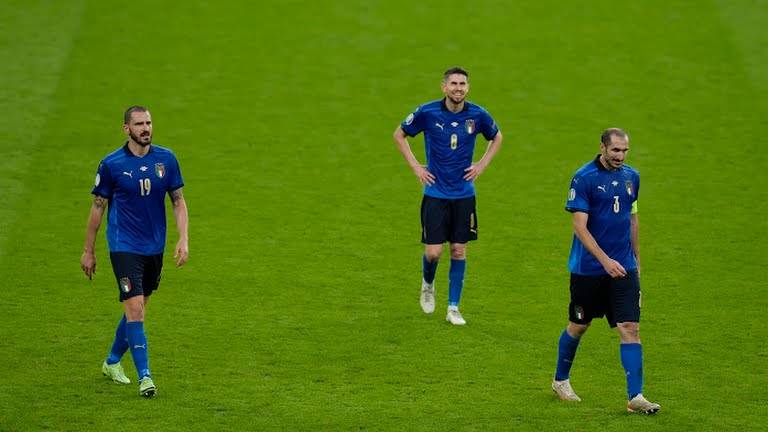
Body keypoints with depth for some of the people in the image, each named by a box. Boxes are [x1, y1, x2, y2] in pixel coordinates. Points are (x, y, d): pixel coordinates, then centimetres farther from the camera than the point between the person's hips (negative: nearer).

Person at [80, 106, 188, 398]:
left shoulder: (166, 159, 1)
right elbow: (98, 207, 1)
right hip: (124, 247, -4)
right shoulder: (111, 164, -7)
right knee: (135, 308, -14)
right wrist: (89, 251, 3)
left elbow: (178, 201, 7)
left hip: (155, 247, 4)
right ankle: (144, 376, -13)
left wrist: (183, 239, -5)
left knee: (138, 309, 14)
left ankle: (113, 362, 34)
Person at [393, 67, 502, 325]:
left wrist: (482, 166, 5)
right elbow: (399, 134, 6)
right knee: (434, 252, -6)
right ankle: (428, 284, 28)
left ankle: (453, 308, 13)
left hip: (464, 194, 2)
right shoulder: (427, 112, -10)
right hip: (435, 194, -2)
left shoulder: (477, 115, -4)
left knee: (459, 251, 3)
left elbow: (496, 138, 17)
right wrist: (415, 166, -1)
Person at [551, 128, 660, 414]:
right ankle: (561, 380, 34)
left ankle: (635, 396, -8)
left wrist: (636, 259, 20)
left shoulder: (631, 176, 6)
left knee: (630, 328, -7)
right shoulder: (584, 178, -13)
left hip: (623, 267, 4)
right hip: (588, 268, -4)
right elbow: (580, 226, -16)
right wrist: (605, 260, -24)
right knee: (578, 326, 11)